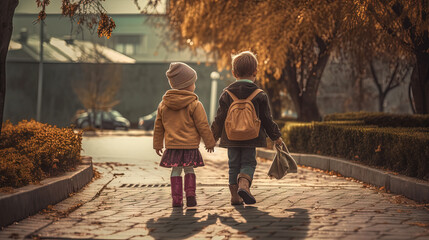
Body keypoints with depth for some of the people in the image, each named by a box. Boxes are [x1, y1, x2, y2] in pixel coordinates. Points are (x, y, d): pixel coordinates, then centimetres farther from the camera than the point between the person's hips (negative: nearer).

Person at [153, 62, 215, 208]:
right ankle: (190, 194, 0)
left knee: (176, 171, 10)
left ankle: (177, 199, 5)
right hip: (190, 145, -3)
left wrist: (157, 144, 21)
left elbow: (158, 127, 12)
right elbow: (203, 126, -6)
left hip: (171, 145, 3)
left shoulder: (163, 105, 5)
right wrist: (209, 142, 6)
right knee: (189, 170, 12)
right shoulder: (194, 104, -8)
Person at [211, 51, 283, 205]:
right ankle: (244, 184, -20)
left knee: (234, 165, 10)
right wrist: (276, 136, 12)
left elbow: (220, 119, 2)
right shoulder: (259, 95, -3)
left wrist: (213, 136, 12)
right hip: (251, 138, -1)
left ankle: (235, 195, 9)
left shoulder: (227, 94, 0)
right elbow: (267, 119, 0)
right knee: (249, 163, 7)